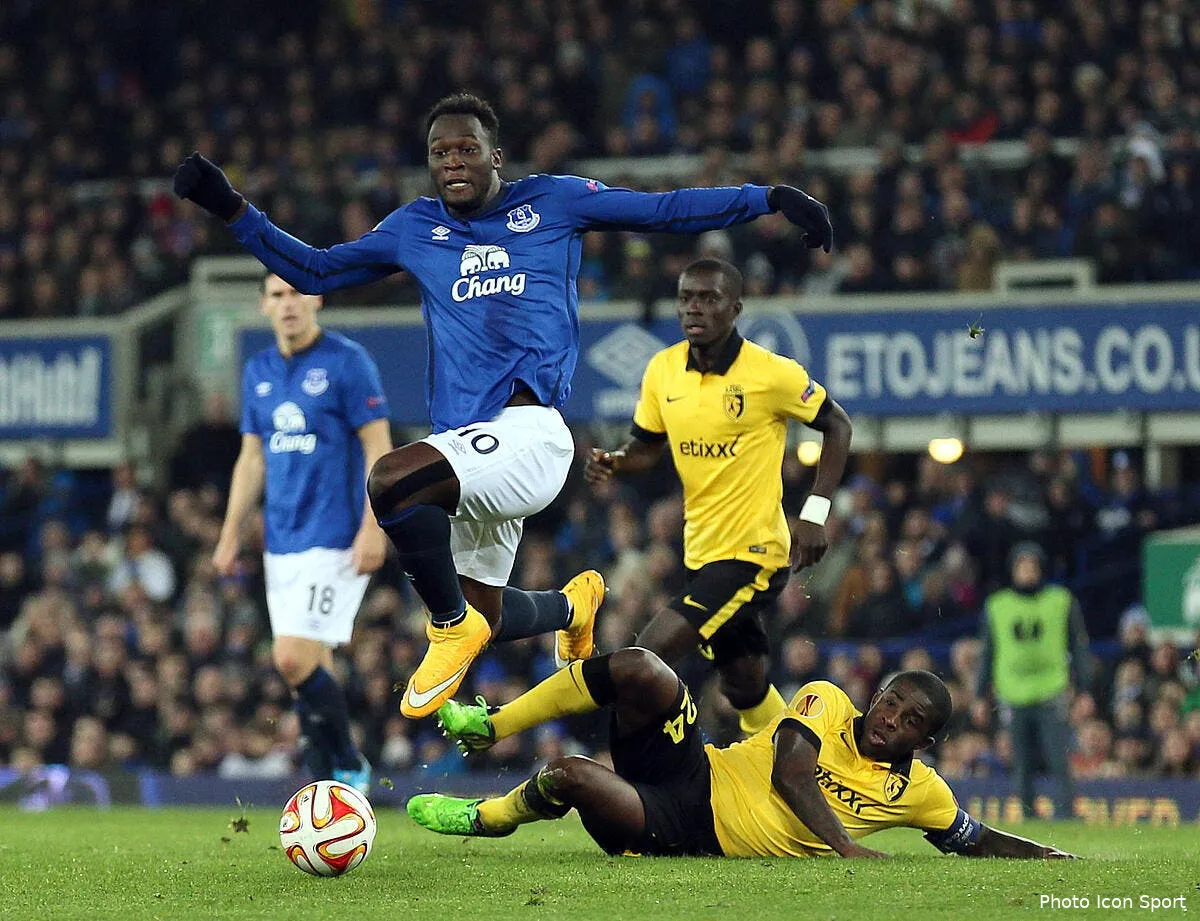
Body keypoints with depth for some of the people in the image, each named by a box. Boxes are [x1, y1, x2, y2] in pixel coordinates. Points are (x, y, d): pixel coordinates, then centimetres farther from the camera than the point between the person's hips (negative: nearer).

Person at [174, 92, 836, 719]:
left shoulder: (552, 202, 9)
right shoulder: (414, 229, 19)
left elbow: (667, 210, 13)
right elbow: (313, 272, 28)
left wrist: (770, 198, 7)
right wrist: (230, 209, 21)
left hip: (529, 429, -6)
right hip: (469, 446, 6)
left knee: (391, 479, -31)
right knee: (480, 619, 15)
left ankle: (452, 625, -11)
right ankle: (574, 603, 49)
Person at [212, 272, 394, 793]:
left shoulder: (348, 362, -7)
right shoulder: (258, 372, 12)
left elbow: (379, 448, -10)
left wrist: (372, 528, -17)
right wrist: (230, 534, 13)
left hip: (334, 542, -7)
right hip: (281, 544, 7)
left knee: (295, 660, -16)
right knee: (311, 669, 7)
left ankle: (347, 766, -1)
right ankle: (334, 786, 15)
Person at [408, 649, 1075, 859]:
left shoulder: (918, 791, 2)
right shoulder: (825, 704, -1)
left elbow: (977, 842, 12)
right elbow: (789, 773, -16)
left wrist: (1047, 856, -6)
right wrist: (844, 844, -30)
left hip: (690, 838, -1)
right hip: (695, 775, 1)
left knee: (569, 775, -30)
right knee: (642, 670, -28)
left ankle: (487, 819, 6)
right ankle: (490, 726, -8)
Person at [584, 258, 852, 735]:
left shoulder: (772, 373, -14)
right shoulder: (662, 370, 2)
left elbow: (837, 424, -3)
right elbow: (647, 447, 12)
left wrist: (815, 513, -9)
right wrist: (612, 461, -11)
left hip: (753, 551, -7)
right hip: (701, 550, 7)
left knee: (649, 655, -20)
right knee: (745, 687, 17)